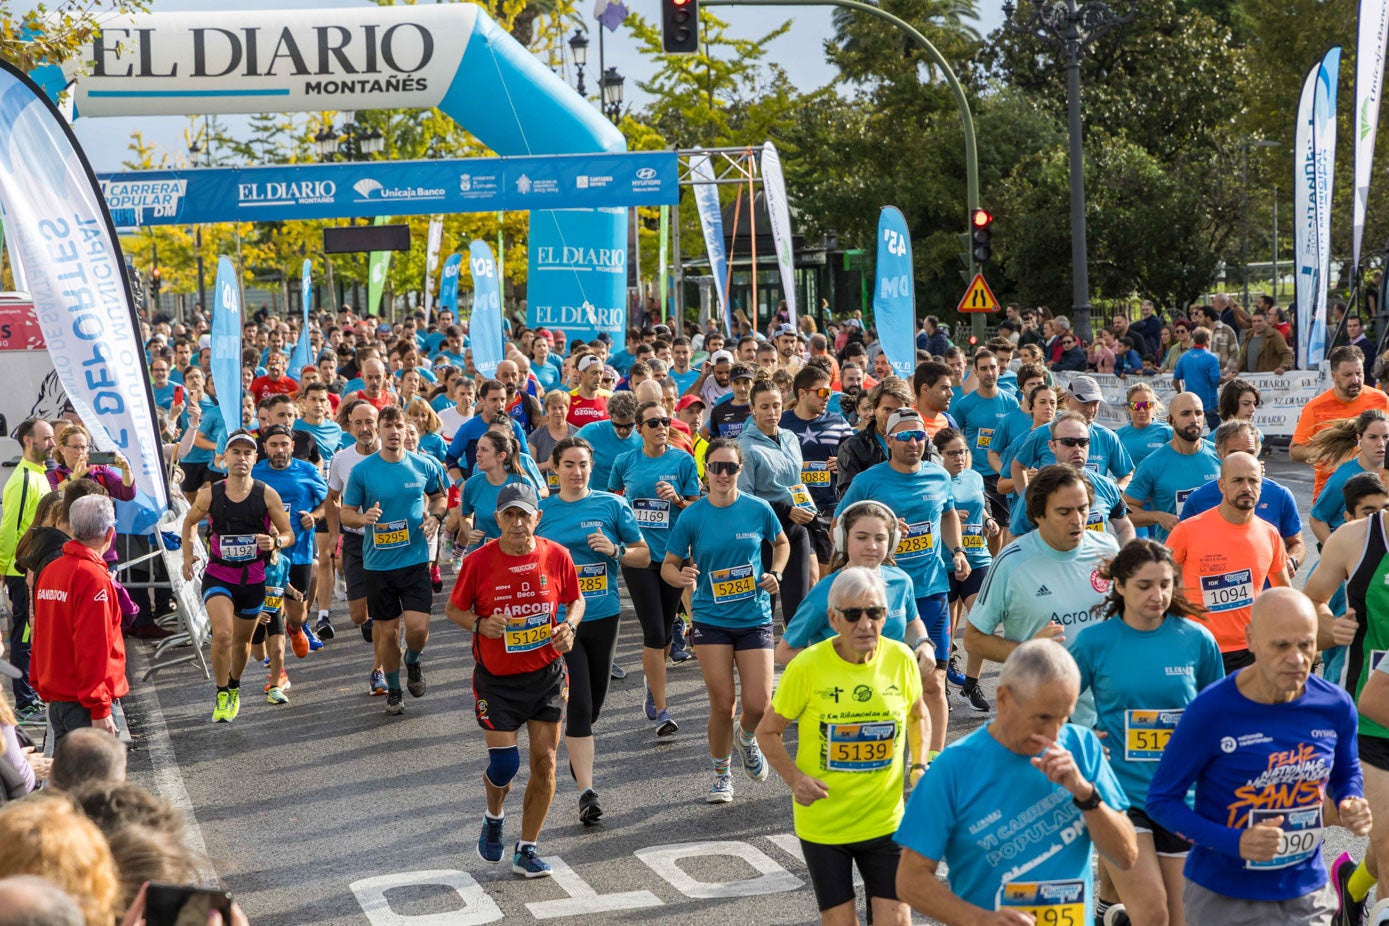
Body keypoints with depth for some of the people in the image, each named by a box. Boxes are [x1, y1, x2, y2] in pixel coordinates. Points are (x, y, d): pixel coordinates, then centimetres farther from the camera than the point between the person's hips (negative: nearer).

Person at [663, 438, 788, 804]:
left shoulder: (758, 509, -4)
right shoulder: (692, 516, -6)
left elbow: (781, 543, 16)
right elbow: (668, 565, -1)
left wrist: (775, 574, -2)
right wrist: (681, 577, -23)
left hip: (754, 619, 1)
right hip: (711, 620, -1)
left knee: (758, 703, -7)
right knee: (722, 703, -2)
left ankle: (746, 739, 31)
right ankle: (721, 773, 23)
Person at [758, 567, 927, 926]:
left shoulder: (900, 658, -8)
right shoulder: (807, 666, -16)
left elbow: (917, 714, 13)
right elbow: (768, 732, -3)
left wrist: (919, 766, -2)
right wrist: (795, 778, -18)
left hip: (884, 819, 1)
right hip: (822, 823, -1)